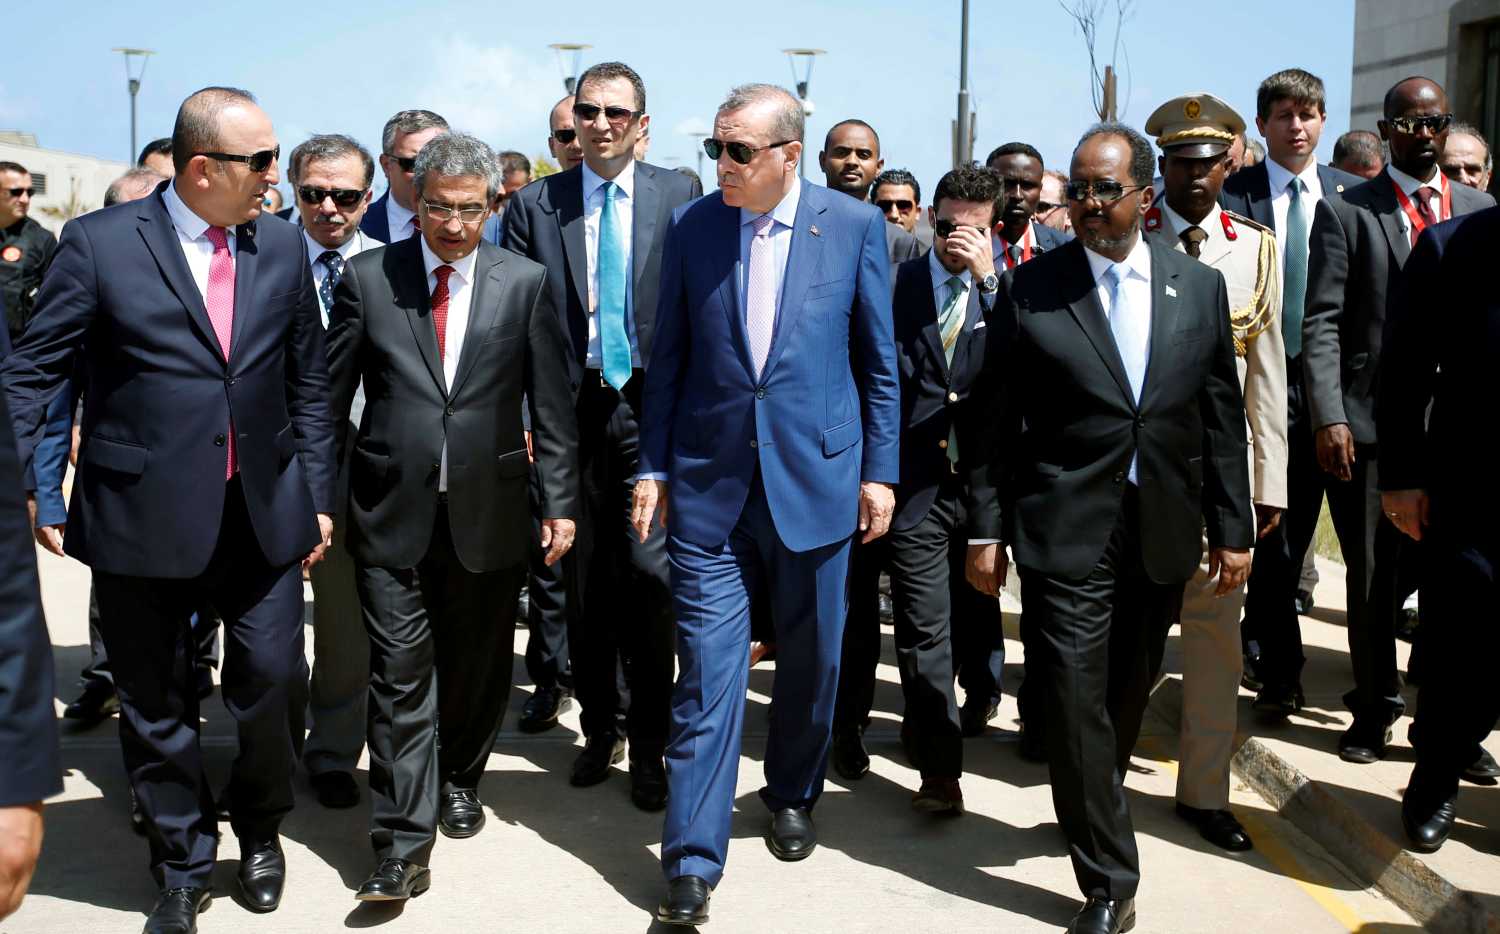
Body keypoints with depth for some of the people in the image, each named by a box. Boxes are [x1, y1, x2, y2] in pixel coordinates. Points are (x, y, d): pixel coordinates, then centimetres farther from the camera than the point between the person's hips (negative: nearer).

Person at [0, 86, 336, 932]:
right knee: (156, 704, 10)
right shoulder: (100, 243, -5)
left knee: (274, 683, 4)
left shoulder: (282, 245, 5)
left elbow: (309, 382, 10)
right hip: (145, 514, -2)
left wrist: (318, 497, 8)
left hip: (263, 513, 2)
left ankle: (261, 826, 34)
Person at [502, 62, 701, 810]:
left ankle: (648, 745, 9)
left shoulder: (680, 198, 3)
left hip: (653, 407, -2)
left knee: (651, 576, -5)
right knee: (585, 581, 10)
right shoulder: (535, 206, 6)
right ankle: (600, 728, 27)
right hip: (572, 409, 2)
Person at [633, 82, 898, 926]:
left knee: (812, 658, 14)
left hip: (814, 476, 0)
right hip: (708, 481, 0)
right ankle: (693, 863, 7)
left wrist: (880, 470, 1)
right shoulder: (691, 226, 1)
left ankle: (793, 796, 39)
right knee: (707, 670, -1)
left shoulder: (856, 224, -2)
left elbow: (879, 360, 3)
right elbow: (669, 358, 6)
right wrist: (654, 467, 4)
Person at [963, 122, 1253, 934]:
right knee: (1077, 703, -3)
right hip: (1066, 533, -3)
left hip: (1163, 536, 3)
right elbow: (994, 422, -1)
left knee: (1127, 697, 16)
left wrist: (1232, 528, 5)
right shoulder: (1029, 288, -2)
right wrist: (986, 529, -4)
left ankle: (1094, 812, 40)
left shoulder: (1199, 287, 6)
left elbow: (1222, 416, 8)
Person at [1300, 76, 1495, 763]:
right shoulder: (1346, 211, 3)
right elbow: (1322, 323, -3)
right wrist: (1328, 417, -13)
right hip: (1370, 423, -2)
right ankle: (1374, 709, 23)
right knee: (1373, 576, 6)